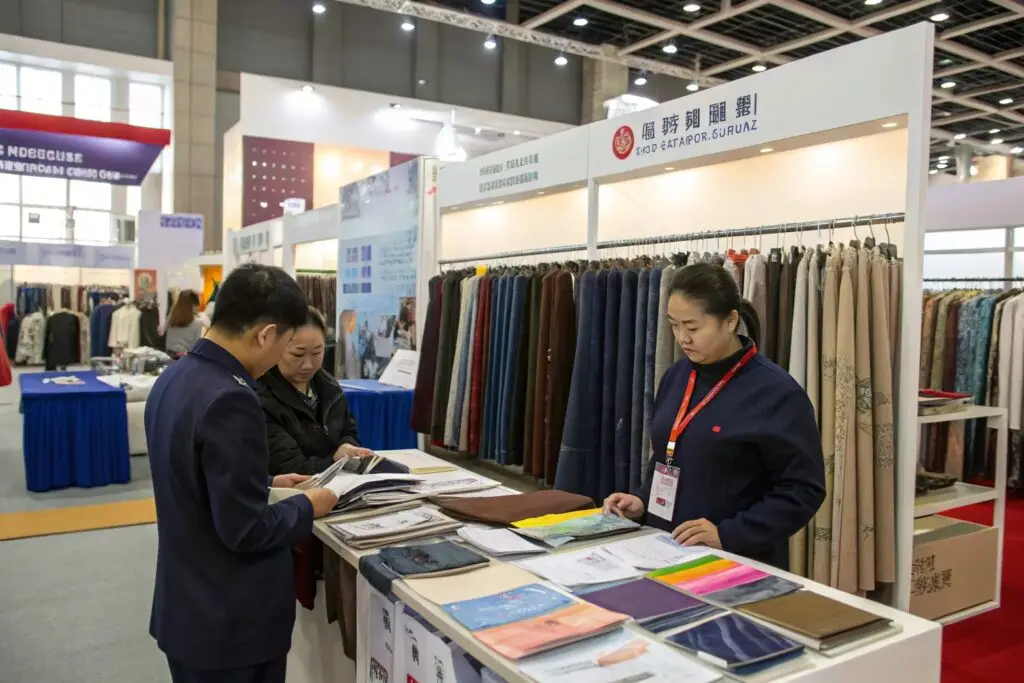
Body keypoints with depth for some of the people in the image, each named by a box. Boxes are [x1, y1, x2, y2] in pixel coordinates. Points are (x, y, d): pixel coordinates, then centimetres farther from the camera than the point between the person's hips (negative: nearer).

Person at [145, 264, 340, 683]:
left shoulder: (174, 378, 1)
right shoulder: (230, 400, -28)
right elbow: (245, 530, -25)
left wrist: (266, 485, 12)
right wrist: (306, 506, -9)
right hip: (231, 623, -9)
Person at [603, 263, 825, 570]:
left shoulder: (777, 393, -16)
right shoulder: (676, 377, 3)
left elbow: (803, 490, -15)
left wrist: (727, 535, -21)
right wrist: (643, 500, -2)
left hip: (739, 563, -6)